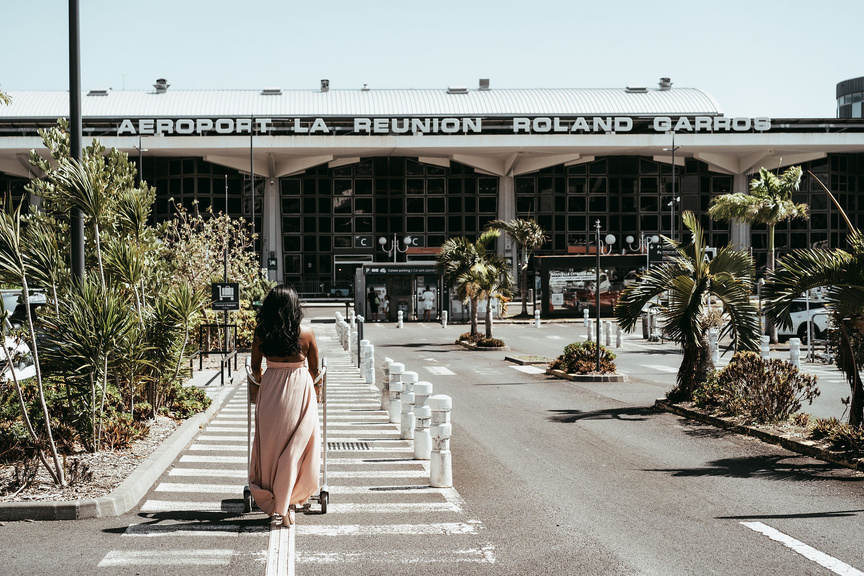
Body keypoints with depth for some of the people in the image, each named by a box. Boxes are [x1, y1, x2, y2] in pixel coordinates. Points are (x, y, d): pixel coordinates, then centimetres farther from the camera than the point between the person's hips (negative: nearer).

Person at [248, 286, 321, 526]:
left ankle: (271, 504, 11)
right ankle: (284, 506, 3)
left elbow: (255, 367, 8)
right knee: (295, 448, 4)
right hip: (300, 389, -1)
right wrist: (315, 388, 24)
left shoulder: (261, 333, -3)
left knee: (270, 446, 9)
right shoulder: (306, 332, -6)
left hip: (270, 389, 2)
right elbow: (314, 369, 4)